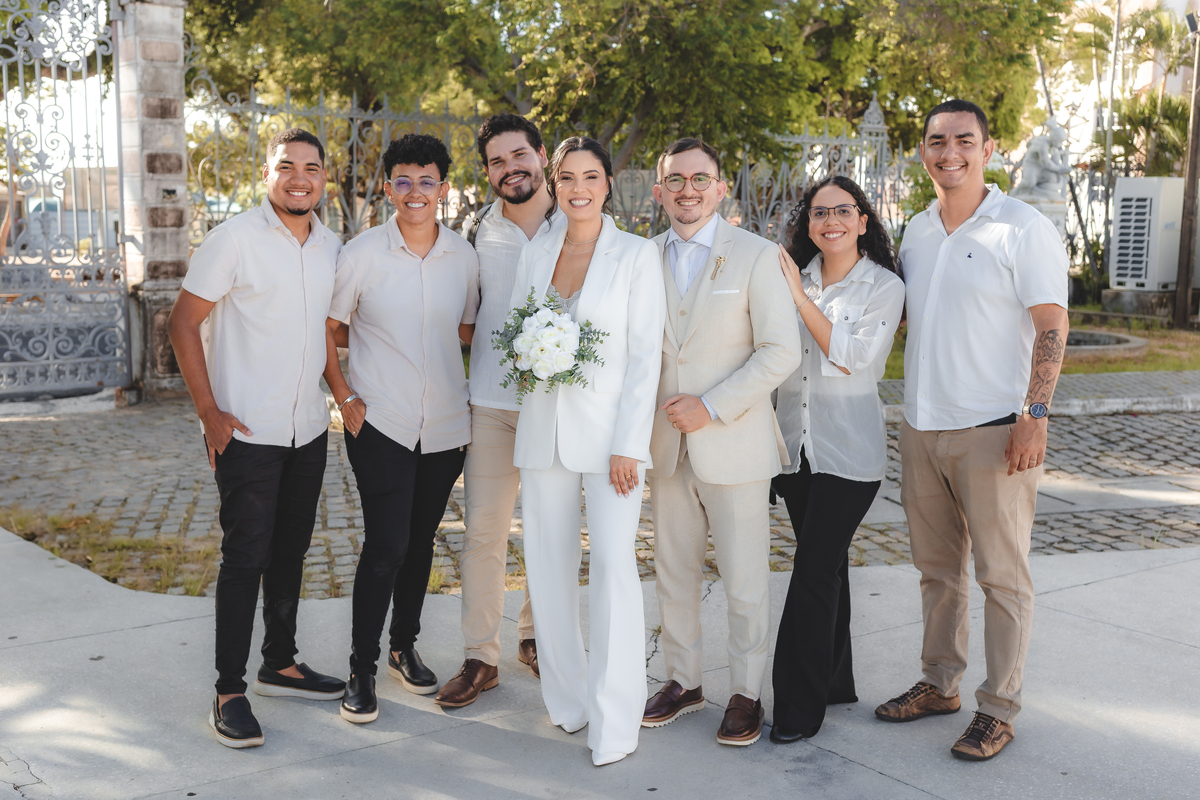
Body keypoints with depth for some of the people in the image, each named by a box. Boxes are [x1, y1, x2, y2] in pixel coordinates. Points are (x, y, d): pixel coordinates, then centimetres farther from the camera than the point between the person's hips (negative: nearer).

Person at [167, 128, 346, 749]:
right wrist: (209, 411, -13)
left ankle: (280, 664, 30)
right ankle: (229, 692, 6)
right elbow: (183, 323, -8)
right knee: (246, 557, -4)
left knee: (290, 551, 15)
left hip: (309, 429, 6)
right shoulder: (234, 240, -10)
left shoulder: (332, 248, 8)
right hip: (247, 431, -6)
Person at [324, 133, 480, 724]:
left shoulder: (463, 256, 3)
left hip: (446, 424, 4)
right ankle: (361, 670, 7)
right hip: (380, 423, -3)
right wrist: (345, 397, -6)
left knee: (421, 540, 14)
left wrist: (470, 390, 8)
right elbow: (328, 328, 2)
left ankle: (404, 648, 32)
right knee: (386, 544, -8)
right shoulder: (362, 253, -6)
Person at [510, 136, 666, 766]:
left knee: (613, 562, -13)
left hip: (608, 426, -4)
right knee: (547, 563, 7)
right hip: (542, 426, 4)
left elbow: (645, 355, -5)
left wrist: (628, 445, -12)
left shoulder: (636, 254, -1)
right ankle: (566, 697, 22)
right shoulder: (534, 254, 10)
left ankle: (614, 721, -5)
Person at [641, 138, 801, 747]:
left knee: (745, 582, 3)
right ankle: (682, 680, 29)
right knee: (673, 572, 13)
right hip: (667, 445, 4)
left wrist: (712, 407, -15)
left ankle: (746, 694, 18)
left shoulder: (756, 255, -5)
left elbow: (781, 351, -9)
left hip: (734, 444, -4)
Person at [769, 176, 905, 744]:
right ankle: (834, 683, 25)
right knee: (824, 566, 13)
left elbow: (851, 356, -14)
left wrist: (799, 296, -15)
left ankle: (801, 706, -1)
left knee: (815, 569, -8)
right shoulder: (792, 277, 9)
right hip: (795, 442, 5)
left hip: (848, 451, -5)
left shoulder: (885, 287, -2)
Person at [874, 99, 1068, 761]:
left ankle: (999, 708, 12)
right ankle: (939, 683, 27)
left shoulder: (1024, 230, -7)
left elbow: (1052, 326, -11)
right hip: (921, 427, 6)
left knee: (1001, 574, 2)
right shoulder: (916, 231, 12)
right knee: (936, 567, 15)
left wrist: (1034, 416, -17)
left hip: (993, 430, -6)